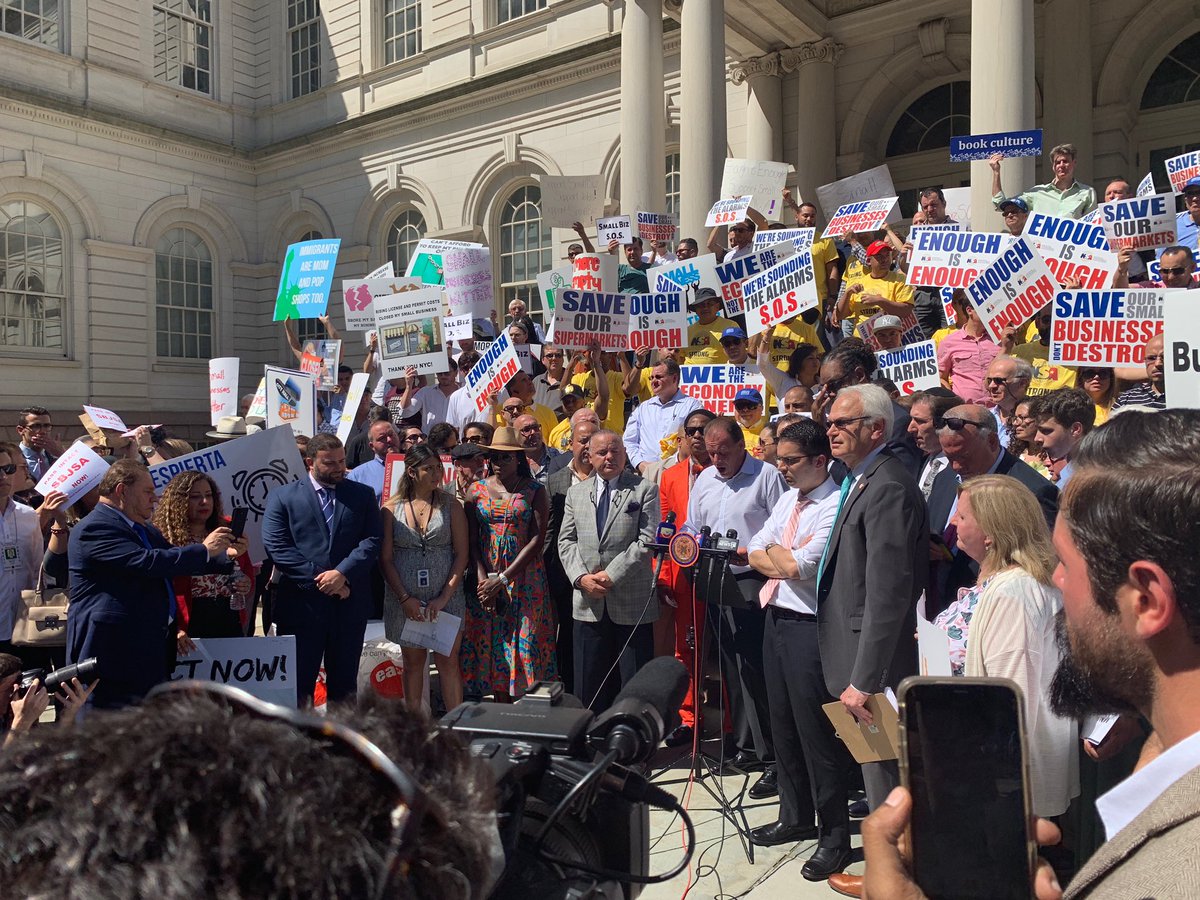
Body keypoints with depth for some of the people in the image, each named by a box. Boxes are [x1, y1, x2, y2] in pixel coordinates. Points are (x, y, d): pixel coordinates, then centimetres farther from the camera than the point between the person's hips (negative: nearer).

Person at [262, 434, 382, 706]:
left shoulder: (363, 495, 9)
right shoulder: (282, 496, 3)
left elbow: (372, 541, -1)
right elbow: (276, 547, -6)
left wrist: (342, 573, -16)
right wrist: (318, 578, -12)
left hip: (350, 603, 2)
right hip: (301, 603, -2)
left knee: (344, 684, 12)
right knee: (298, 683, 4)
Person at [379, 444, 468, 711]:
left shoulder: (451, 506, 2)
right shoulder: (392, 508, 1)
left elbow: (462, 554, 0)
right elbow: (385, 559, 0)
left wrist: (444, 597, -9)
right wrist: (405, 598, -9)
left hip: (445, 596, 0)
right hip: (405, 597, 0)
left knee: (448, 661, 1)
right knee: (413, 662, 10)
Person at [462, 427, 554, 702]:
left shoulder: (535, 491, -1)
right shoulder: (476, 490, 7)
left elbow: (537, 540, -8)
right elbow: (472, 541, 2)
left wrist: (503, 579, -14)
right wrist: (483, 580, -12)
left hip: (525, 578, -2)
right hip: (486, 578, 2)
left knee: (523, 643, -3)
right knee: (492, 646, 4)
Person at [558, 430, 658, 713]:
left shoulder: (645, 490, 0)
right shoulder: (576, 492, 13)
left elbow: (648, 541, -8)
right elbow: (566, 541, 9)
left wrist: (611, 575, -13)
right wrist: (581, 577, -7)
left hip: (632, 604, -3)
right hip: (589, 604, 4)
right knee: (588, 686, 9)